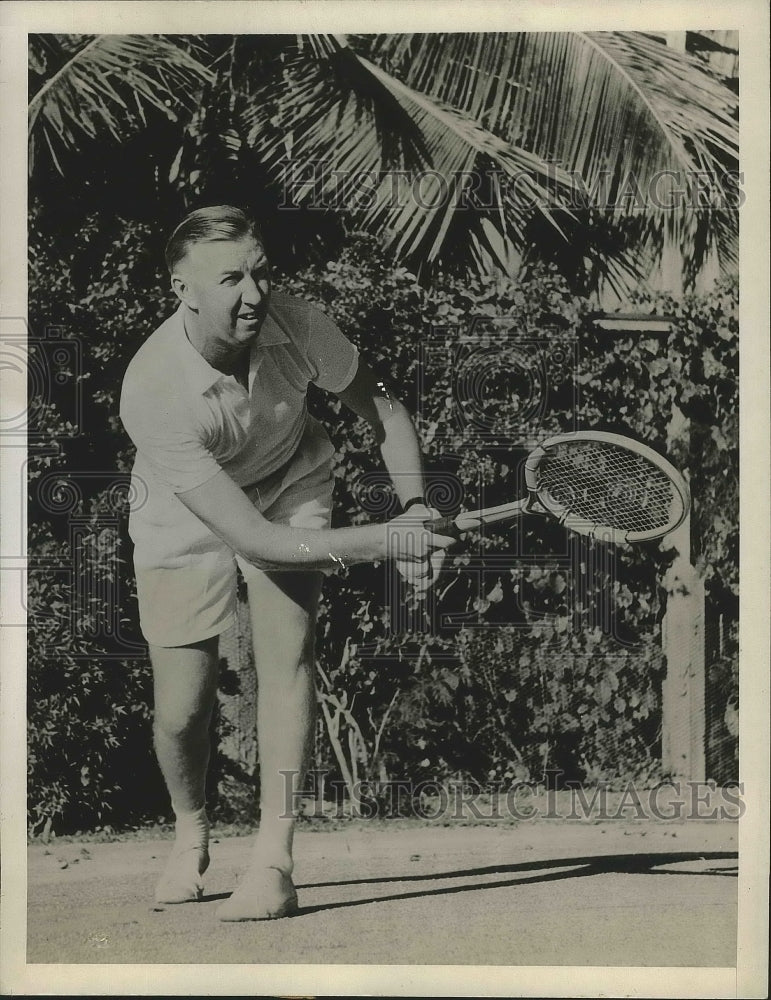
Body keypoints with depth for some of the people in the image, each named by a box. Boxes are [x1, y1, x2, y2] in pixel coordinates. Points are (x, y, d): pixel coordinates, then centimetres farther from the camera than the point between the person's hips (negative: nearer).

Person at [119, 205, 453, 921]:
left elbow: (379, 406, -4)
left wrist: (414, 507, -18)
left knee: (286, 654, -18)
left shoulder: (297, 327, -25)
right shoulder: (151, 391, -36)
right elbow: (250, 538, -36)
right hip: (184, 516, -2)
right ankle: (190, 831, 29)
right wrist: (383, 542, -38)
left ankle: (273, 863, -10)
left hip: (289, 486, 2)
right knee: (181, 708, -4)